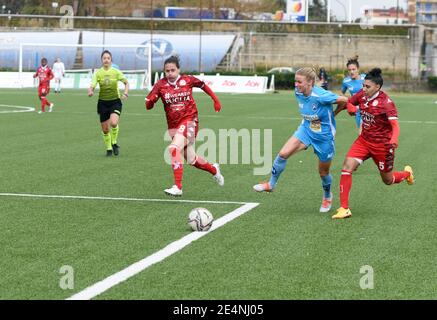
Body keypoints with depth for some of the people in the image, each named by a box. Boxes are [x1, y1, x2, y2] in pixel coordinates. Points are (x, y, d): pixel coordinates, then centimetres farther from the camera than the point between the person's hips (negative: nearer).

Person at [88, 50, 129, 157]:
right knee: (105, 129, 3)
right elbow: (92, 86, -11)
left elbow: (126, 83, 8)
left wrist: (125, 93, -9)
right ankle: (109, 149, 24)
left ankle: (114, 143, 1)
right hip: (103, 102, 2)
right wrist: (90, 91, -34)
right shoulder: (98, 73, -3)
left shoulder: (116, 72, -3)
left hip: (115, 101, -1)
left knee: (113, 123, -25)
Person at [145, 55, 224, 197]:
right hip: (173, 125, 4)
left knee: (174, 148, -27)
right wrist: (151, 101, -29)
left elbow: (203, 85, 15)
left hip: (189, 120, -4)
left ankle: (178, 187, -25)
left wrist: (215, 99, 18)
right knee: (191, 160, 13)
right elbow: (148, 106, -7)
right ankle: (214, 169, 44)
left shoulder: (188, 80, -5)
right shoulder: (160, 85, -4)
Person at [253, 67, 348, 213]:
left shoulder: (321, 96, -31)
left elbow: (344, 100, -19)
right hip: (306, 129, 5)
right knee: (283, 154, -14)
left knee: (323, 172, 13)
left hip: (324, 136, -5)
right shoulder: (298, 93, -10)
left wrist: (332, 113, -3)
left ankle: (327, 197, 42)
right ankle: (271, 184, 5)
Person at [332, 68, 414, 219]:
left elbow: (395, 125, -27)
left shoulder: (386, 103, -21)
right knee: (347, 167, -16)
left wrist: (394, 140, -47)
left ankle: (407, 173, 47)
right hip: (364, 140, 5)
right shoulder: (362, 95, -5)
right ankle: (344, 209, -12)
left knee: (388, 180, 11)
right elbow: (349, 102, 13)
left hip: (382, 144, -5)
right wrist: (350, 107, -12)